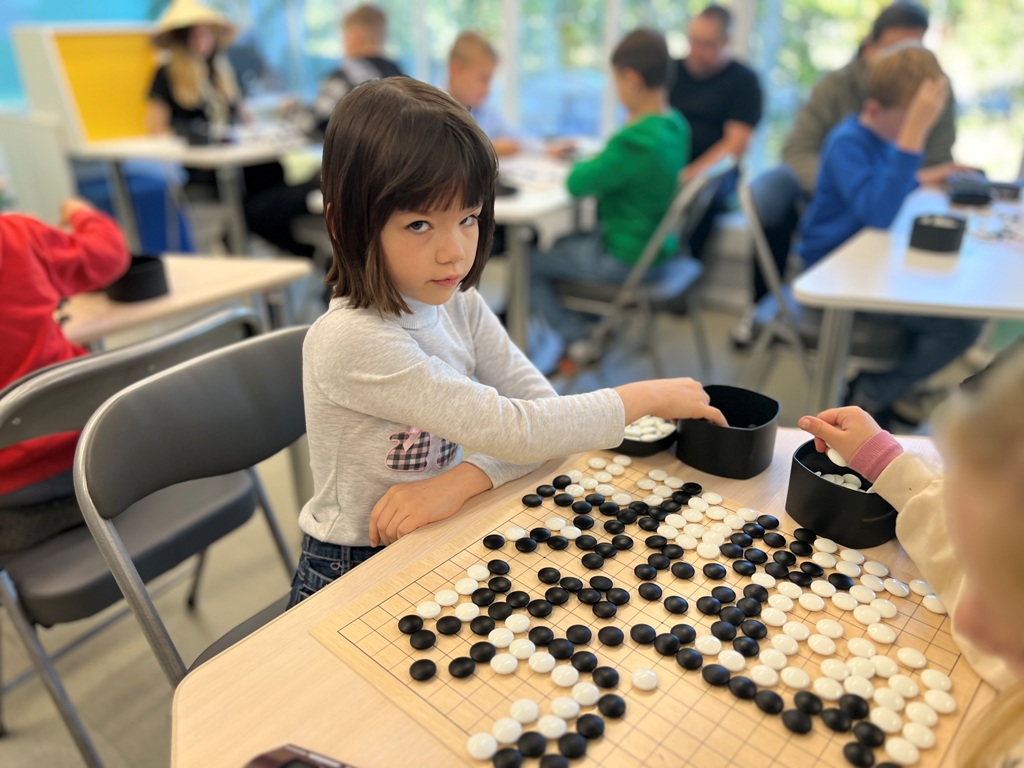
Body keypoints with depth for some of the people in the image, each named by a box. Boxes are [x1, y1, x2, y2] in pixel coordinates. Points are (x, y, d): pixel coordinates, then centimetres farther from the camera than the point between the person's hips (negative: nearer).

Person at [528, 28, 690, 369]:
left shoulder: (634, 141, -29)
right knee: (563, 245, 27)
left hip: (627, 259, -9)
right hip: (658, 248, 9)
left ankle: (577, 342, 14)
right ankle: (596, 325, 30)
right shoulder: (676, 124, 0)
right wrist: (595, 161, -2)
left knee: (531, 265, 4)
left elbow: (577, 185, -24)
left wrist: (581, 165, -3)